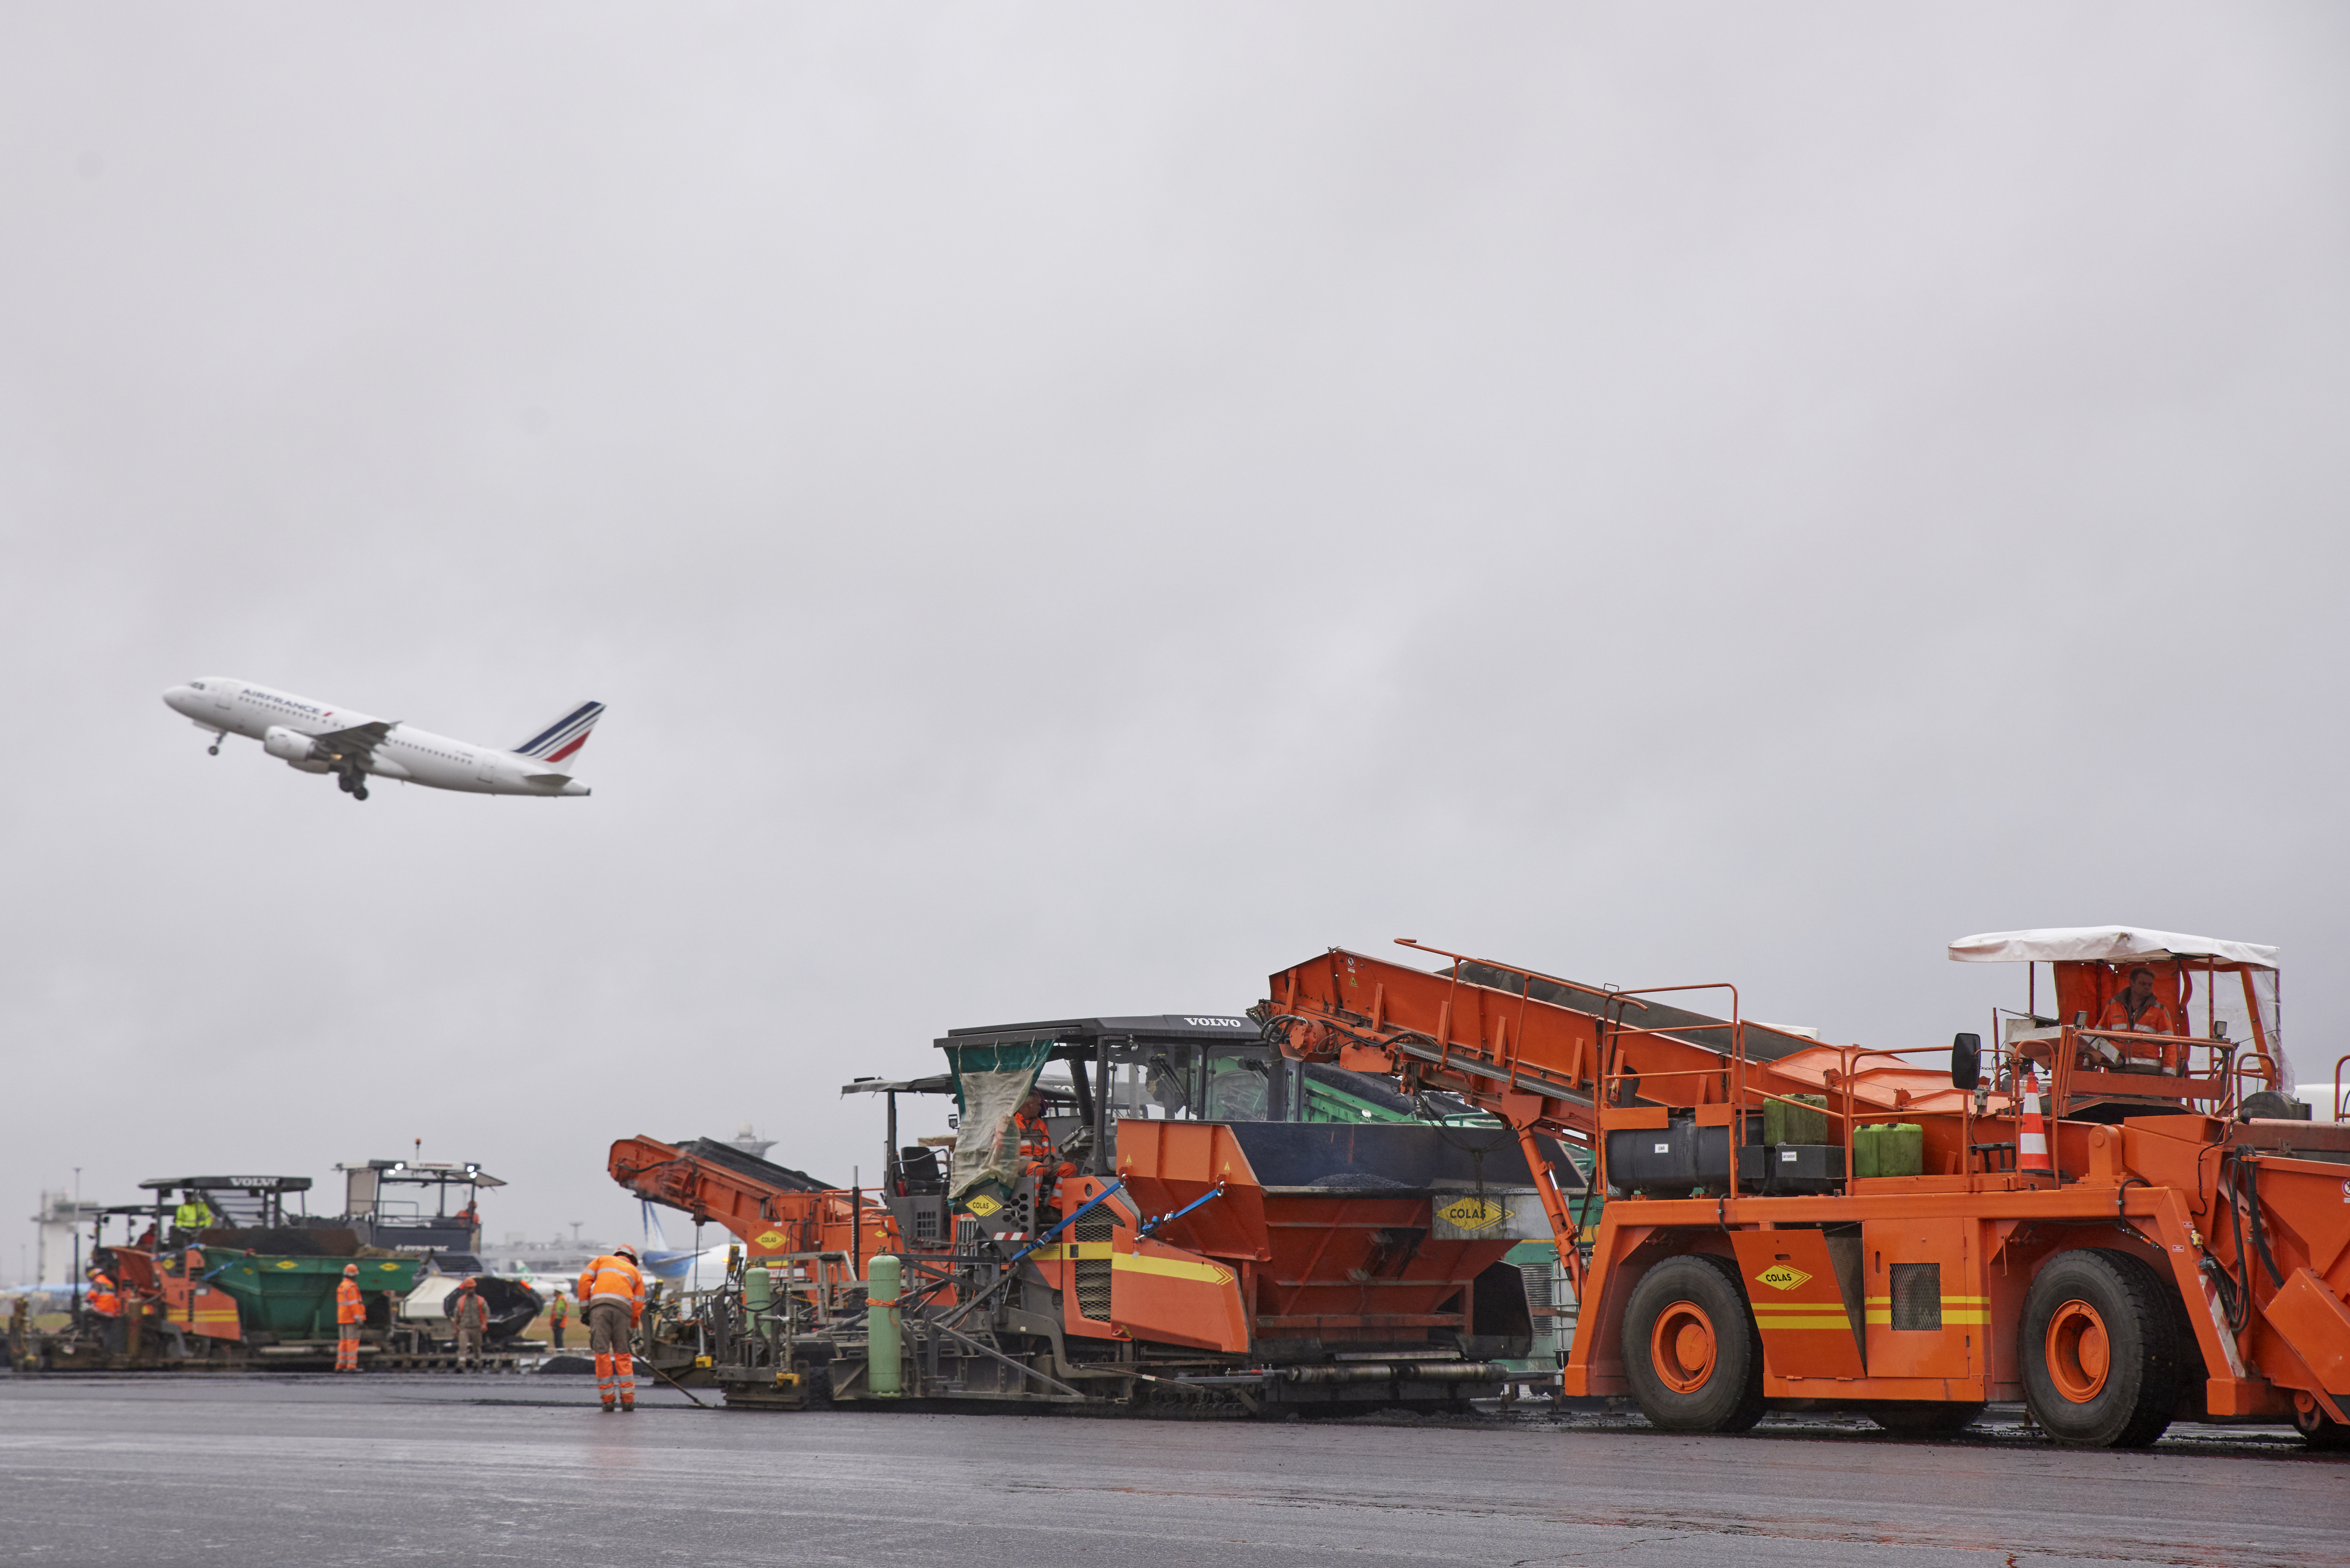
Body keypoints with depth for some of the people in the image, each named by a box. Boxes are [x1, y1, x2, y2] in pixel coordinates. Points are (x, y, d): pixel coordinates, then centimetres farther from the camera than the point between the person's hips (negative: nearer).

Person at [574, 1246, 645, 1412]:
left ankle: (607, 1398, 1)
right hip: (623, 1308, 1)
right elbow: (638, 1304, 22)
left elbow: (585, 1279, 12)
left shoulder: (604, 1260, 27)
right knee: (623, 1354, 9)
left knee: (602, 1352, 1)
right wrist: (632, 1329, 26)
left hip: (600, 1304, -1)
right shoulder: (635, 1272, 29)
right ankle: (628, 1397, 2)